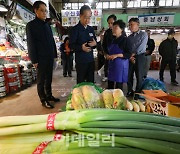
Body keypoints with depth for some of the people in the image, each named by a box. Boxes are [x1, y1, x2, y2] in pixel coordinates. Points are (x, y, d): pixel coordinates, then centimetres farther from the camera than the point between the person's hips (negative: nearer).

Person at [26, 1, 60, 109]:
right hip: (41, 58, -6)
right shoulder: (31, 25, -3)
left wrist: (55, 54, 12)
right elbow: (31, 44, -8)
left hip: (50, 57, 6)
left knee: (49, 78, 14)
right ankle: (43, 100, 13)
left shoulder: (47, 25, 15)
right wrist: (34, 60, -13)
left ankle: (49, 95, 28)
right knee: (41, 80, 3)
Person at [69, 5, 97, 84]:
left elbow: (95, 41, 20)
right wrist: (81, 48, -26)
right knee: (81, 82, 4)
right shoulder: (75, 29, -5)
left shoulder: (91, 29, 12)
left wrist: (95, 43, -5)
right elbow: (71, 45, -8)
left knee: (91, 81, 12)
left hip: (91, 59, 6)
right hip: (80, 60, -5)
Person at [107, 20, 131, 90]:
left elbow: (128, 54, -12)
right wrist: (108, 55, 3)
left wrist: (117, 55, -20)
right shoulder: (113, 40, 12)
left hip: (120, 64, -7)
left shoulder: (125, 40, -8)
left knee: (118, 86, 2)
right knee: (110, 85, 12)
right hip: (112, 64, 7)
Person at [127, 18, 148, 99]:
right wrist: (130, 57, -10)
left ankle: (138, 93, 13)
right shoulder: (129, 37, 14)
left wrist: (133, 54, -14)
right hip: (130, 58, 4)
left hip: (140, 57, -4)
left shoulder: (143, 34, 1)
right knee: (129, 75, 6)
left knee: (139, 76, 0)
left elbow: (141, 47, -11)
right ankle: (130, 91, 22)